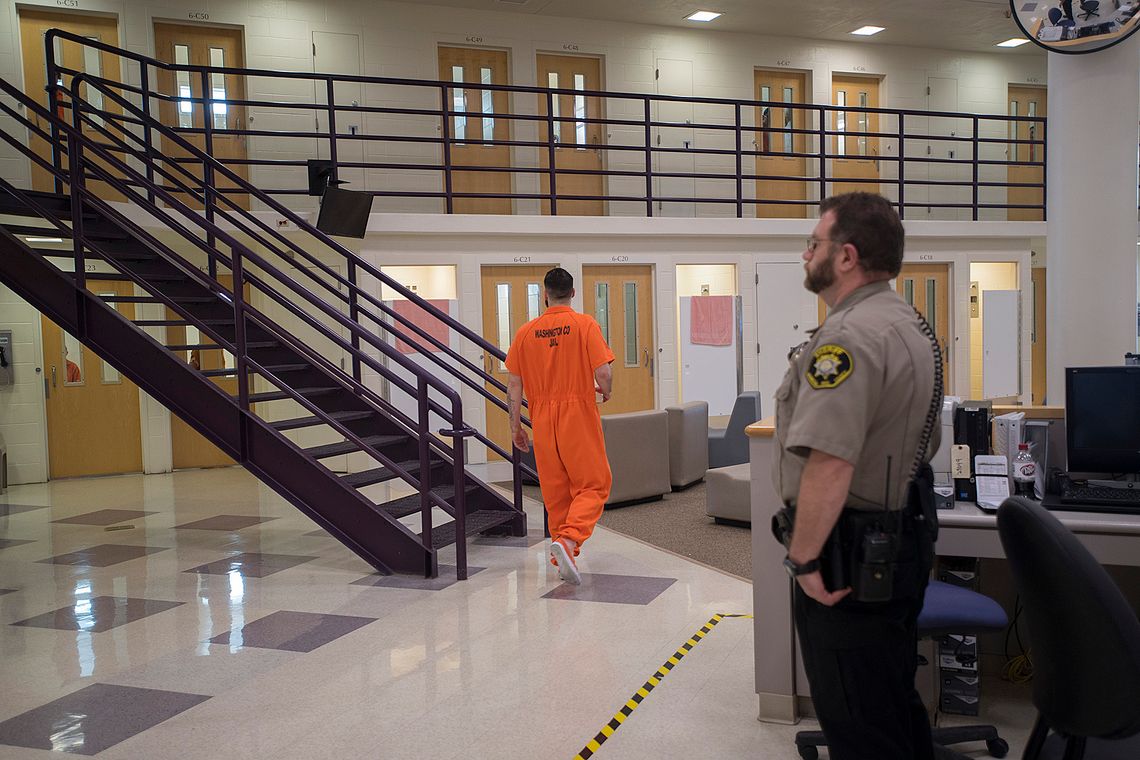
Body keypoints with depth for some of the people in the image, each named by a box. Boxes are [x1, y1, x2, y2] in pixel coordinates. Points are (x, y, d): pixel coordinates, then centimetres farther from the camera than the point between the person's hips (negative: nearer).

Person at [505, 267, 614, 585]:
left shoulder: (526, 331, 4)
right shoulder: (585, 324, -6)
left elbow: (514, 383, 4)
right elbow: (603, 372, -15)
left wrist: (515, 425, 12)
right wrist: (606, 391, 8)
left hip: (543, 419, 4)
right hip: (579, 416, -4)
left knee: (555, 490, 13)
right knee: (593, 485, 4)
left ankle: (564, 558, 22)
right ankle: (568, 538, -18)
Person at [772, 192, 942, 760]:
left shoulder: (849, 337, -22)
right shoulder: (910, 324, 12)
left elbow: (829, 464, -31)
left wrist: (804, 559, -21)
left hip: (850, 559, -10)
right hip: (903, 538, 10)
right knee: (895, 702, 24)